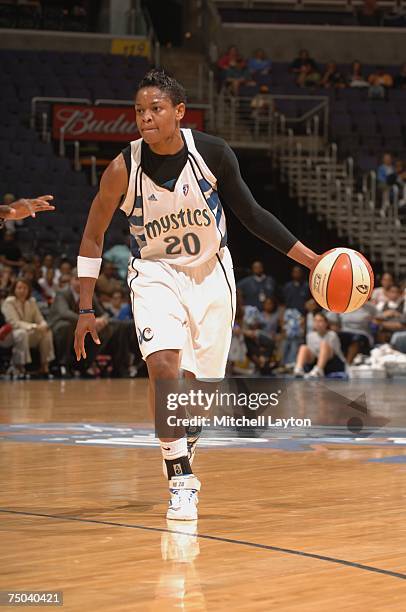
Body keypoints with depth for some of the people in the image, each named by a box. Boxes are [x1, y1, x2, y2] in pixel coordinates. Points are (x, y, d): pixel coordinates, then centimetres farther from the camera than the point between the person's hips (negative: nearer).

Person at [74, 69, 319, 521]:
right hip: (155, 272, -1)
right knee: (162, 364, -26)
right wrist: (86, 310, -6)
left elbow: (251, 214, -4)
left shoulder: (212, 153, -15)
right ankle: (181, 480, -16)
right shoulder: (124, 169, -17)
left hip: (210, 273, 2)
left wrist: (312, 260, -7)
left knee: (199, 386, 5)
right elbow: (93, 236, -4)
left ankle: (184, 457, 37)